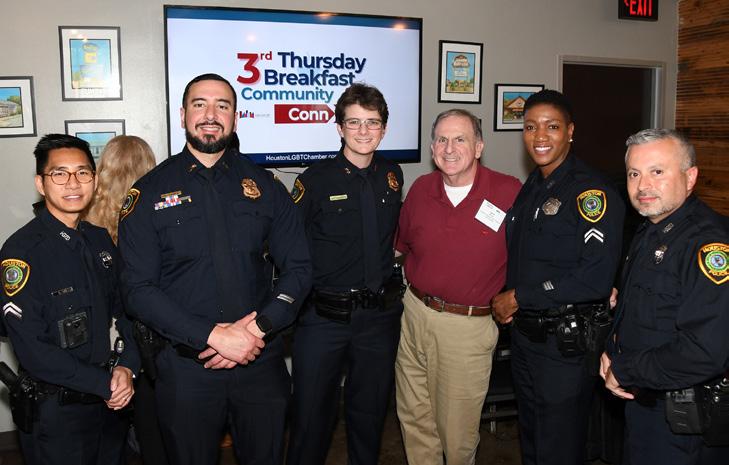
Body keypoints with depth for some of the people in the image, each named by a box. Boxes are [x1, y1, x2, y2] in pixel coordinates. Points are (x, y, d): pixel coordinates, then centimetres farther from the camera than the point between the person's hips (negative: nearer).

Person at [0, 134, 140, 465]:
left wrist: (127, 368, -7)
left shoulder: (100, 240, 5)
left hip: (112, 400, 6)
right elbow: (32, 349, -20)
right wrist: (104, 384, -17)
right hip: (56, 410, -6)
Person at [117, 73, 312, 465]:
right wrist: (213, 335, -19)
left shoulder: (264, 186, 4)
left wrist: (258, 328, -14)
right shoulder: (149, 193, -3)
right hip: (184, 369, -1)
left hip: (261, 361, 2)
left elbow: (298, 268, 1)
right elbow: (138, 289, -9)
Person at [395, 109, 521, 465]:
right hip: (415, 315, 4)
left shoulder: (511, 192, -12)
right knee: (413, 418, 17)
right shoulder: (420, 189, 2)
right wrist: (418, 282, 11)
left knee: (457, 432, 10)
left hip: (469, 327, -4)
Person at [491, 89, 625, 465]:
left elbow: (596, 277, -24)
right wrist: (503, 300, 2)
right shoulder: (529, 190, 9)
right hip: (523, 334, 8)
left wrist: (519, 297, -18)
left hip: (567, 345, -7)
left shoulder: (592, 193, -16)